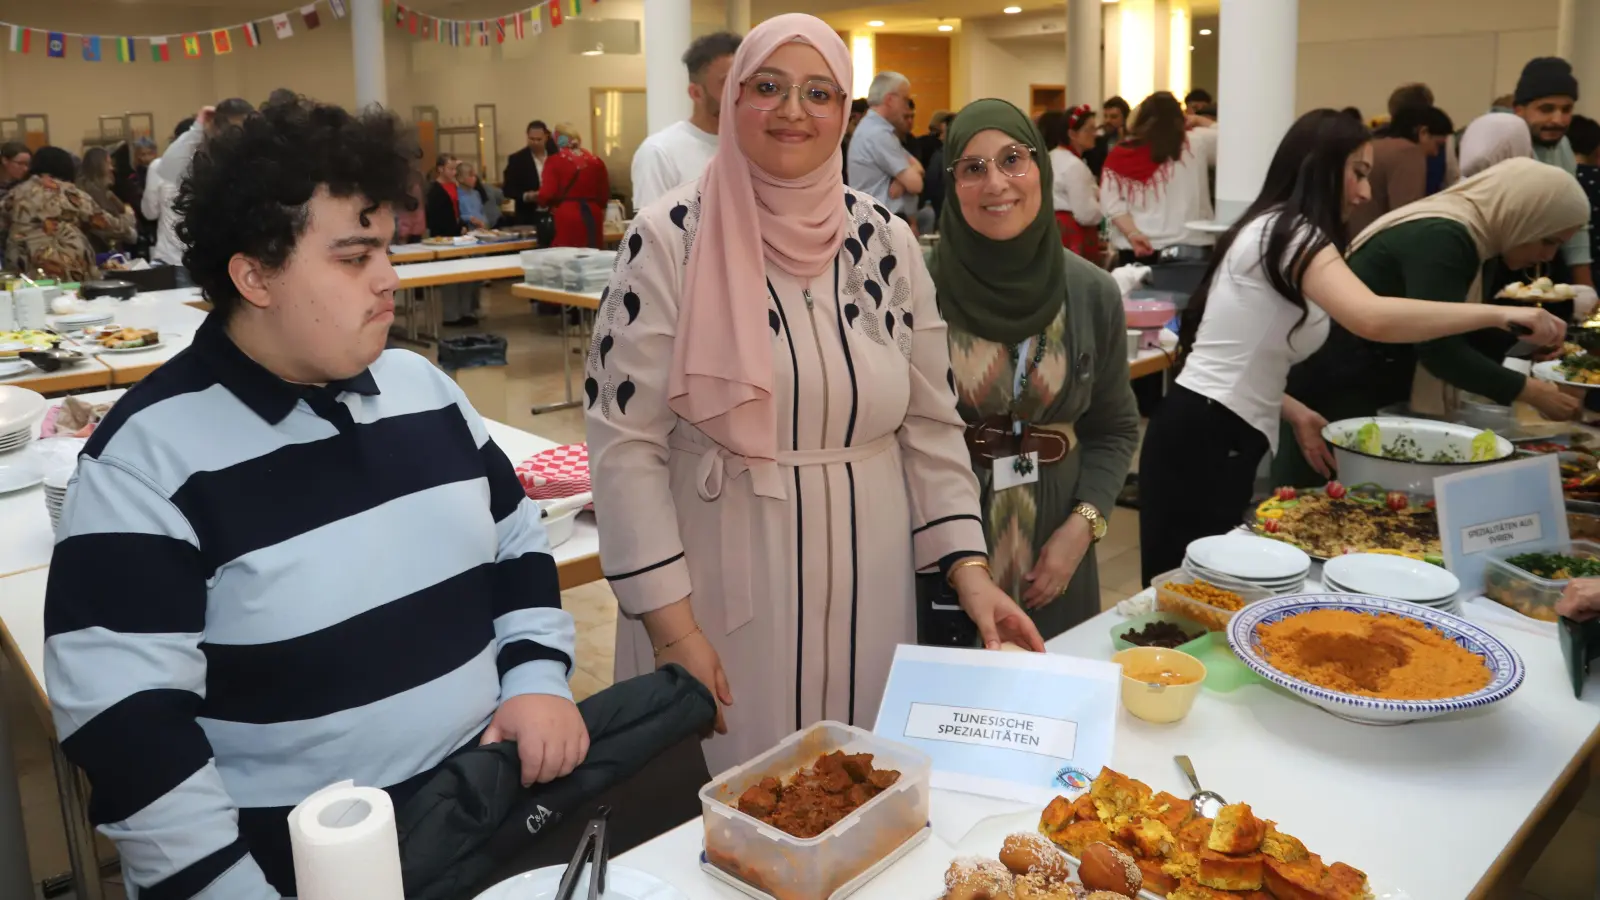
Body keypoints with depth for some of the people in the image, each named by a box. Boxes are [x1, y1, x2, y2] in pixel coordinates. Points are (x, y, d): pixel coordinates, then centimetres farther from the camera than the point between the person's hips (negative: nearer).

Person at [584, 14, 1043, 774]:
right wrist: (671, 623, -14)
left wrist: (968, 568, -2)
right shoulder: (671, 239, -10)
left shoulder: (885, 241, 2)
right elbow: (625, 440, -11)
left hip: (866, 582, 4)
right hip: (721, 586, -3)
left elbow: (930, 422, 6)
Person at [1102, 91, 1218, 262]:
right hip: (1188, 246, -1)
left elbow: (1111, 202, -9)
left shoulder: (1121, 154, -2)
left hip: (1135, 249, 1)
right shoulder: (1196, 144, -3)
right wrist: (1199, 122, 17)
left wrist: (1132, 233, -13)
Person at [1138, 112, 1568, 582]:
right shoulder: (1290, 232, -11)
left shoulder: (1270, 231, 20)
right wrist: (1501, 314, -22)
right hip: (1206, 440, -10)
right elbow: (1372, 318, -29)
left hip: (1217, 436, 10)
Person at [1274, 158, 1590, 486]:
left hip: (1355, 394, 10)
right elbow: (1440, 349, -23)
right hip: (1327, 388, -10)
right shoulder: (1440, 239, -18)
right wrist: (1530, 392, -16)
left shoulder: (1461, 236, 12)